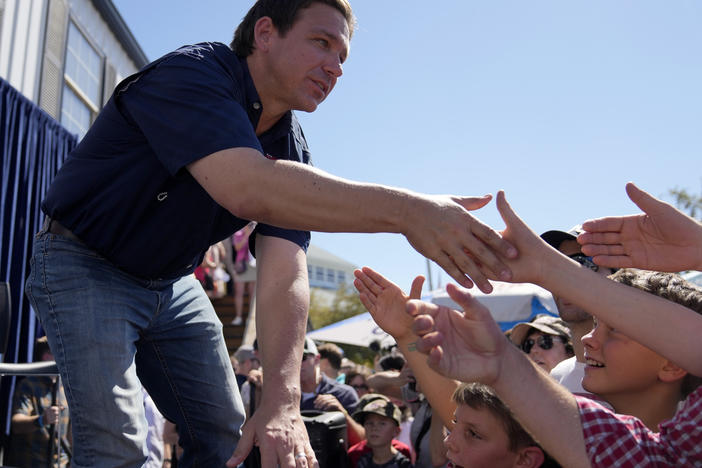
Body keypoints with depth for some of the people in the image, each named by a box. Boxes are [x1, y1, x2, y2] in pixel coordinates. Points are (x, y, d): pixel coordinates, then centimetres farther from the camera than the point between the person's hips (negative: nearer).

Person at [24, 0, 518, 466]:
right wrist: (406, 211, -49)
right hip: (85, 266, -6)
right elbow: (247, 189, -46)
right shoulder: (190, 75, -26)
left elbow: (285, 277, -17)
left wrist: (283, 400, -30)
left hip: (171, 282, 7)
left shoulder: (292, 153, -6)